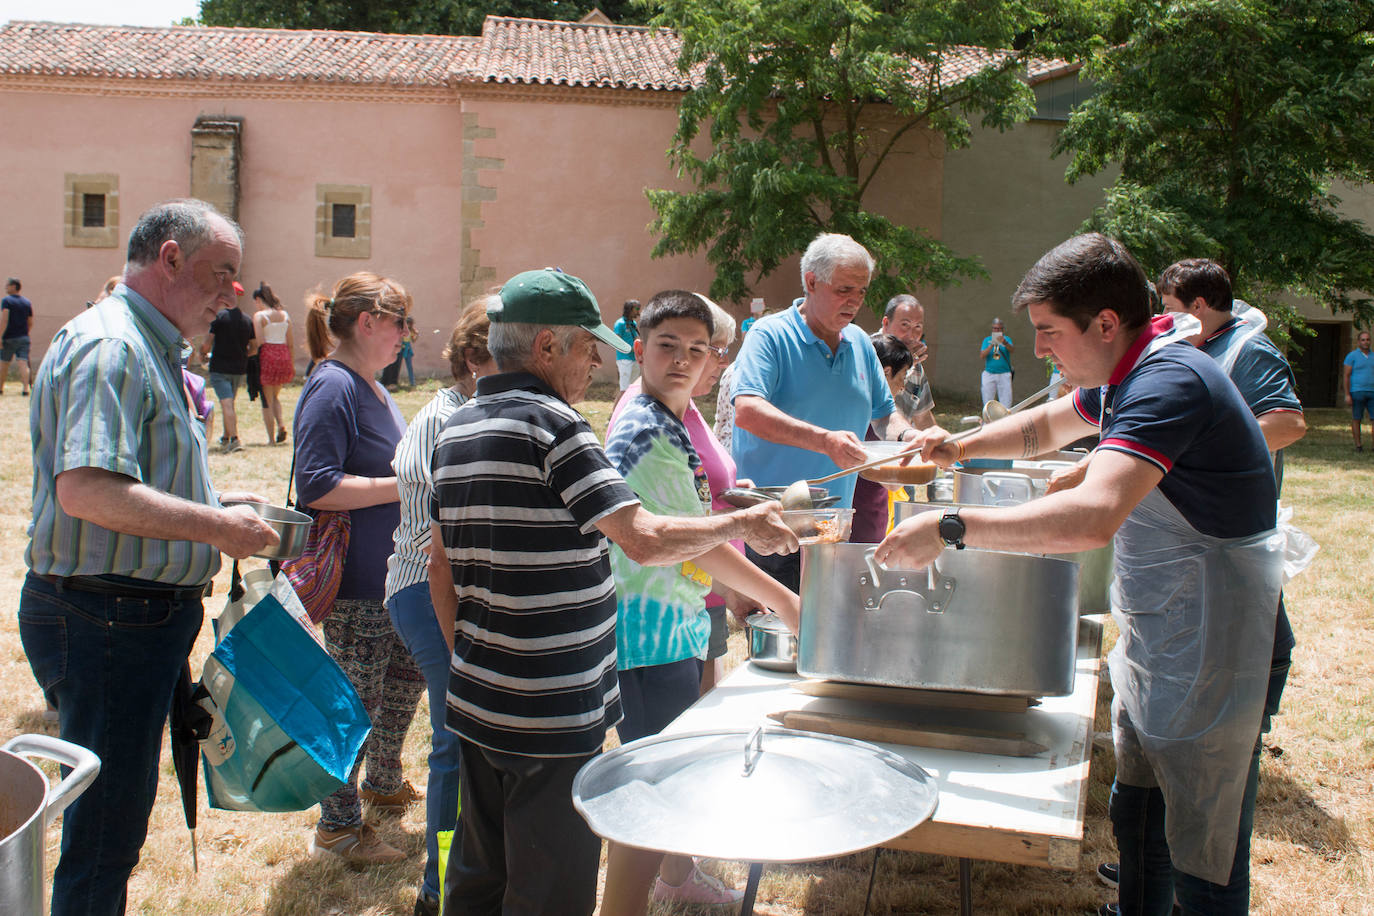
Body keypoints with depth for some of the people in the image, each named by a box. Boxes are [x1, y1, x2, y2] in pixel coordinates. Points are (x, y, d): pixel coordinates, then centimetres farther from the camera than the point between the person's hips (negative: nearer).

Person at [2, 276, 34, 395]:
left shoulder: (6, 300, -6)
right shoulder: (27, 302, 10)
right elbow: (30, 324, 12)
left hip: (9, 338, -4)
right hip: (24, 338, 4)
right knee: (24, 363, -3)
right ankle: (25, 388, -14)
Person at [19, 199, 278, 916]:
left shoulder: (149, 347, 17)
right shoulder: (110, 346, -18)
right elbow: (86, 491, -29)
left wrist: (212, 506, 13)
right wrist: (213, 525, -22)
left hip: (145, 612, 11)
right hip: (104, 617, -11)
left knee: (116, 819, 21)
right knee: (105, 831, 1)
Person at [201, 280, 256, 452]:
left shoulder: (219, 317, -10)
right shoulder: (248, 320, 5)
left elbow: (207, 345, -11)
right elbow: (254, 348, 10)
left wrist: (202, 353, 10)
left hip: (220, 368, -5)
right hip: (239, 369, 5)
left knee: (226, 404, -9)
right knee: (230, 404, 19)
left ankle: (234, 439, -21)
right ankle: (226, 439, 28)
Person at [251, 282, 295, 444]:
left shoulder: (259, 315, -6)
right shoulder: (285, 315, 9)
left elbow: (259, 341, -15)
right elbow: (291, 343, 11)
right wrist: (292, 365, 16)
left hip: (267, 356, -5)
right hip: (284, 356, 5)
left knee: (267, 400, 4)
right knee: (275, 396, 21)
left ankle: (271, 438, 5)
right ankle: (281, 424, -3)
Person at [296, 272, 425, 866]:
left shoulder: (372, 388, 12)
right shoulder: (332, 388, -18)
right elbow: (316, 486, -26)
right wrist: (403, 486, -24)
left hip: (393, 573, 10)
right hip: (354, 581, -10)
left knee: (407, 676, 22)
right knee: (355, 699, 2)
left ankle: (383, 782, 43)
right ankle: (337, 826, 19)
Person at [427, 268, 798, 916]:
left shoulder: (456, 430, 10)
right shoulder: (548, 423, -16)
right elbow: (646, 540, -23)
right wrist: (742, 524, -9)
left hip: (476, 701, 9)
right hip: (552, 713, -9)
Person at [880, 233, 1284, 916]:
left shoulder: (1169, 383, -26)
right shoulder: (1126, 373, 7)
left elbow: (1092, 518, -40)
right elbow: (1044, 427, 25)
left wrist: (951, 527, -36)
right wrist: (959, 448, 8)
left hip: (1204, 653, -10)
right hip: (1150, 643, 10)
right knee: (1136, 820, 22)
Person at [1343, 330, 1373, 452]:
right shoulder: (1352, 356, 0)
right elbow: (1346, 376, -3)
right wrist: (1347, 395, -10)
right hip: (1357, 391, -4)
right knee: (1356, 419, 2)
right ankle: (1358, 444, 8)